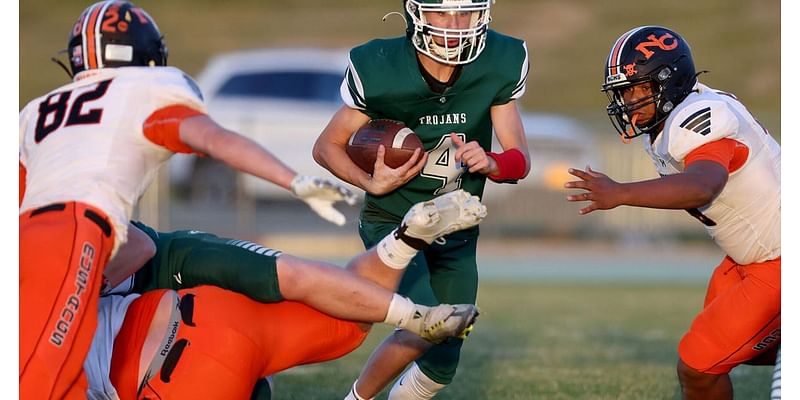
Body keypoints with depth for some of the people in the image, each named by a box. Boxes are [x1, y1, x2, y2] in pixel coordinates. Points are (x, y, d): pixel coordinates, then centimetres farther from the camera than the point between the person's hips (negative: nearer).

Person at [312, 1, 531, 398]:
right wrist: (372, 183, -25)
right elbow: (327, 146, -6)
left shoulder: (500, 64, -13)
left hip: (456, 232, 4)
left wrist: (490, 164, -31)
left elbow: (520, 159, -8)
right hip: (393, 221, -4)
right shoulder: (379, 69, -19)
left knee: (441, 365, 6)